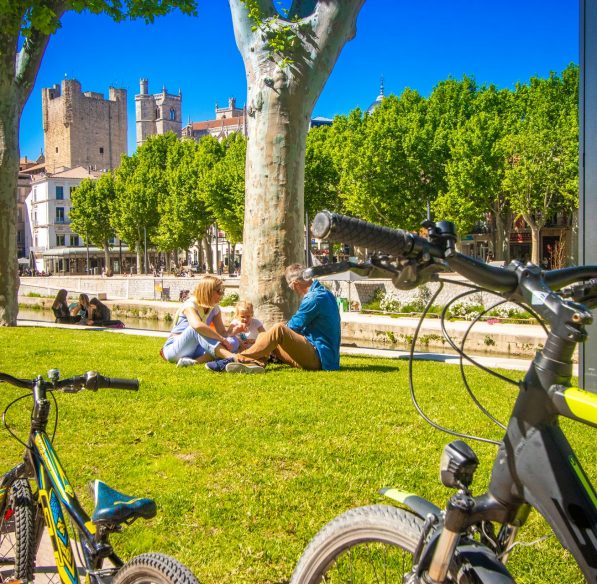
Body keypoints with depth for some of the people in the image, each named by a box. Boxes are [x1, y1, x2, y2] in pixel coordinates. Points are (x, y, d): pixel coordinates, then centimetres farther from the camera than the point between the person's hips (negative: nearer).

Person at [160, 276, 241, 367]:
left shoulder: (214, 308, 7)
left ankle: (196, 361, -37)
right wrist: (221, 339, -36)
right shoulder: (190, 305, -16)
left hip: (195, 350, 7)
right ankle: (231, 357, -50)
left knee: (233, 342, -16)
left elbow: (222, 332, 4)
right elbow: (197, 325, -38)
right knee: (196, 328, -37)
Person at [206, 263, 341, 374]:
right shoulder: (324, 293, 17)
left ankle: (238, 359, -25)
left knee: (279, 329, -28)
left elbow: (293, 327, -10)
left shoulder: (315, 298, -15)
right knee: (264, 336, 6)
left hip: (318, 358, -10)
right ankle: (255, 363, -26)